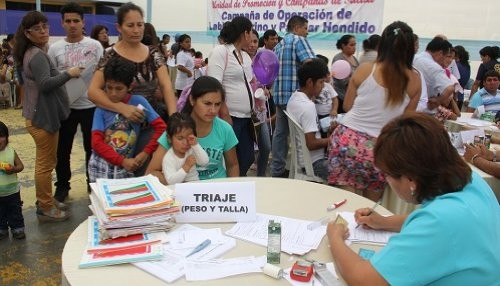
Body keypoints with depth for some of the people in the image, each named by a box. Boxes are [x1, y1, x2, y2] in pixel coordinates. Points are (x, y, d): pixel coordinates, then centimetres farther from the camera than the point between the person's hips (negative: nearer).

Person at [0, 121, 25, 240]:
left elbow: (20, 165, -3)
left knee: (15, 211, 15)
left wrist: (14, 169, -23)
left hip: (12, 191, 1)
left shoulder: (11, 151, -8)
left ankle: (17, 228, 29)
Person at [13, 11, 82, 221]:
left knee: (46, 162, 19)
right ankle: (45, 209, 9)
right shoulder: (37, 55, -18)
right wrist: (69, 73, -22)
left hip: (41, 114, 11)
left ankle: (45, 201, 32)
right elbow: (45, 84, -30)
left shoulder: (34, 53, 15)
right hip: (43, 117, -11)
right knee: (45, 164, -2)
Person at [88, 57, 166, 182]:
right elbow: (96, 142, -6)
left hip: (125, 167, 0)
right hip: (101, 165, 0)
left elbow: (161, 127, -4)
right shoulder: (101, 108, -2)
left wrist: (145, 153, -10)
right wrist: (122, 161, -14)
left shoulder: (139, 102, -3)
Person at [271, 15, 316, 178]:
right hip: (295, 95, -8)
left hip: (279, 94, 8)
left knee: (280, 132, 10)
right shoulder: (299, 40, -6)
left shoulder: (278, 45, 20)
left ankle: (277, 169, 15)